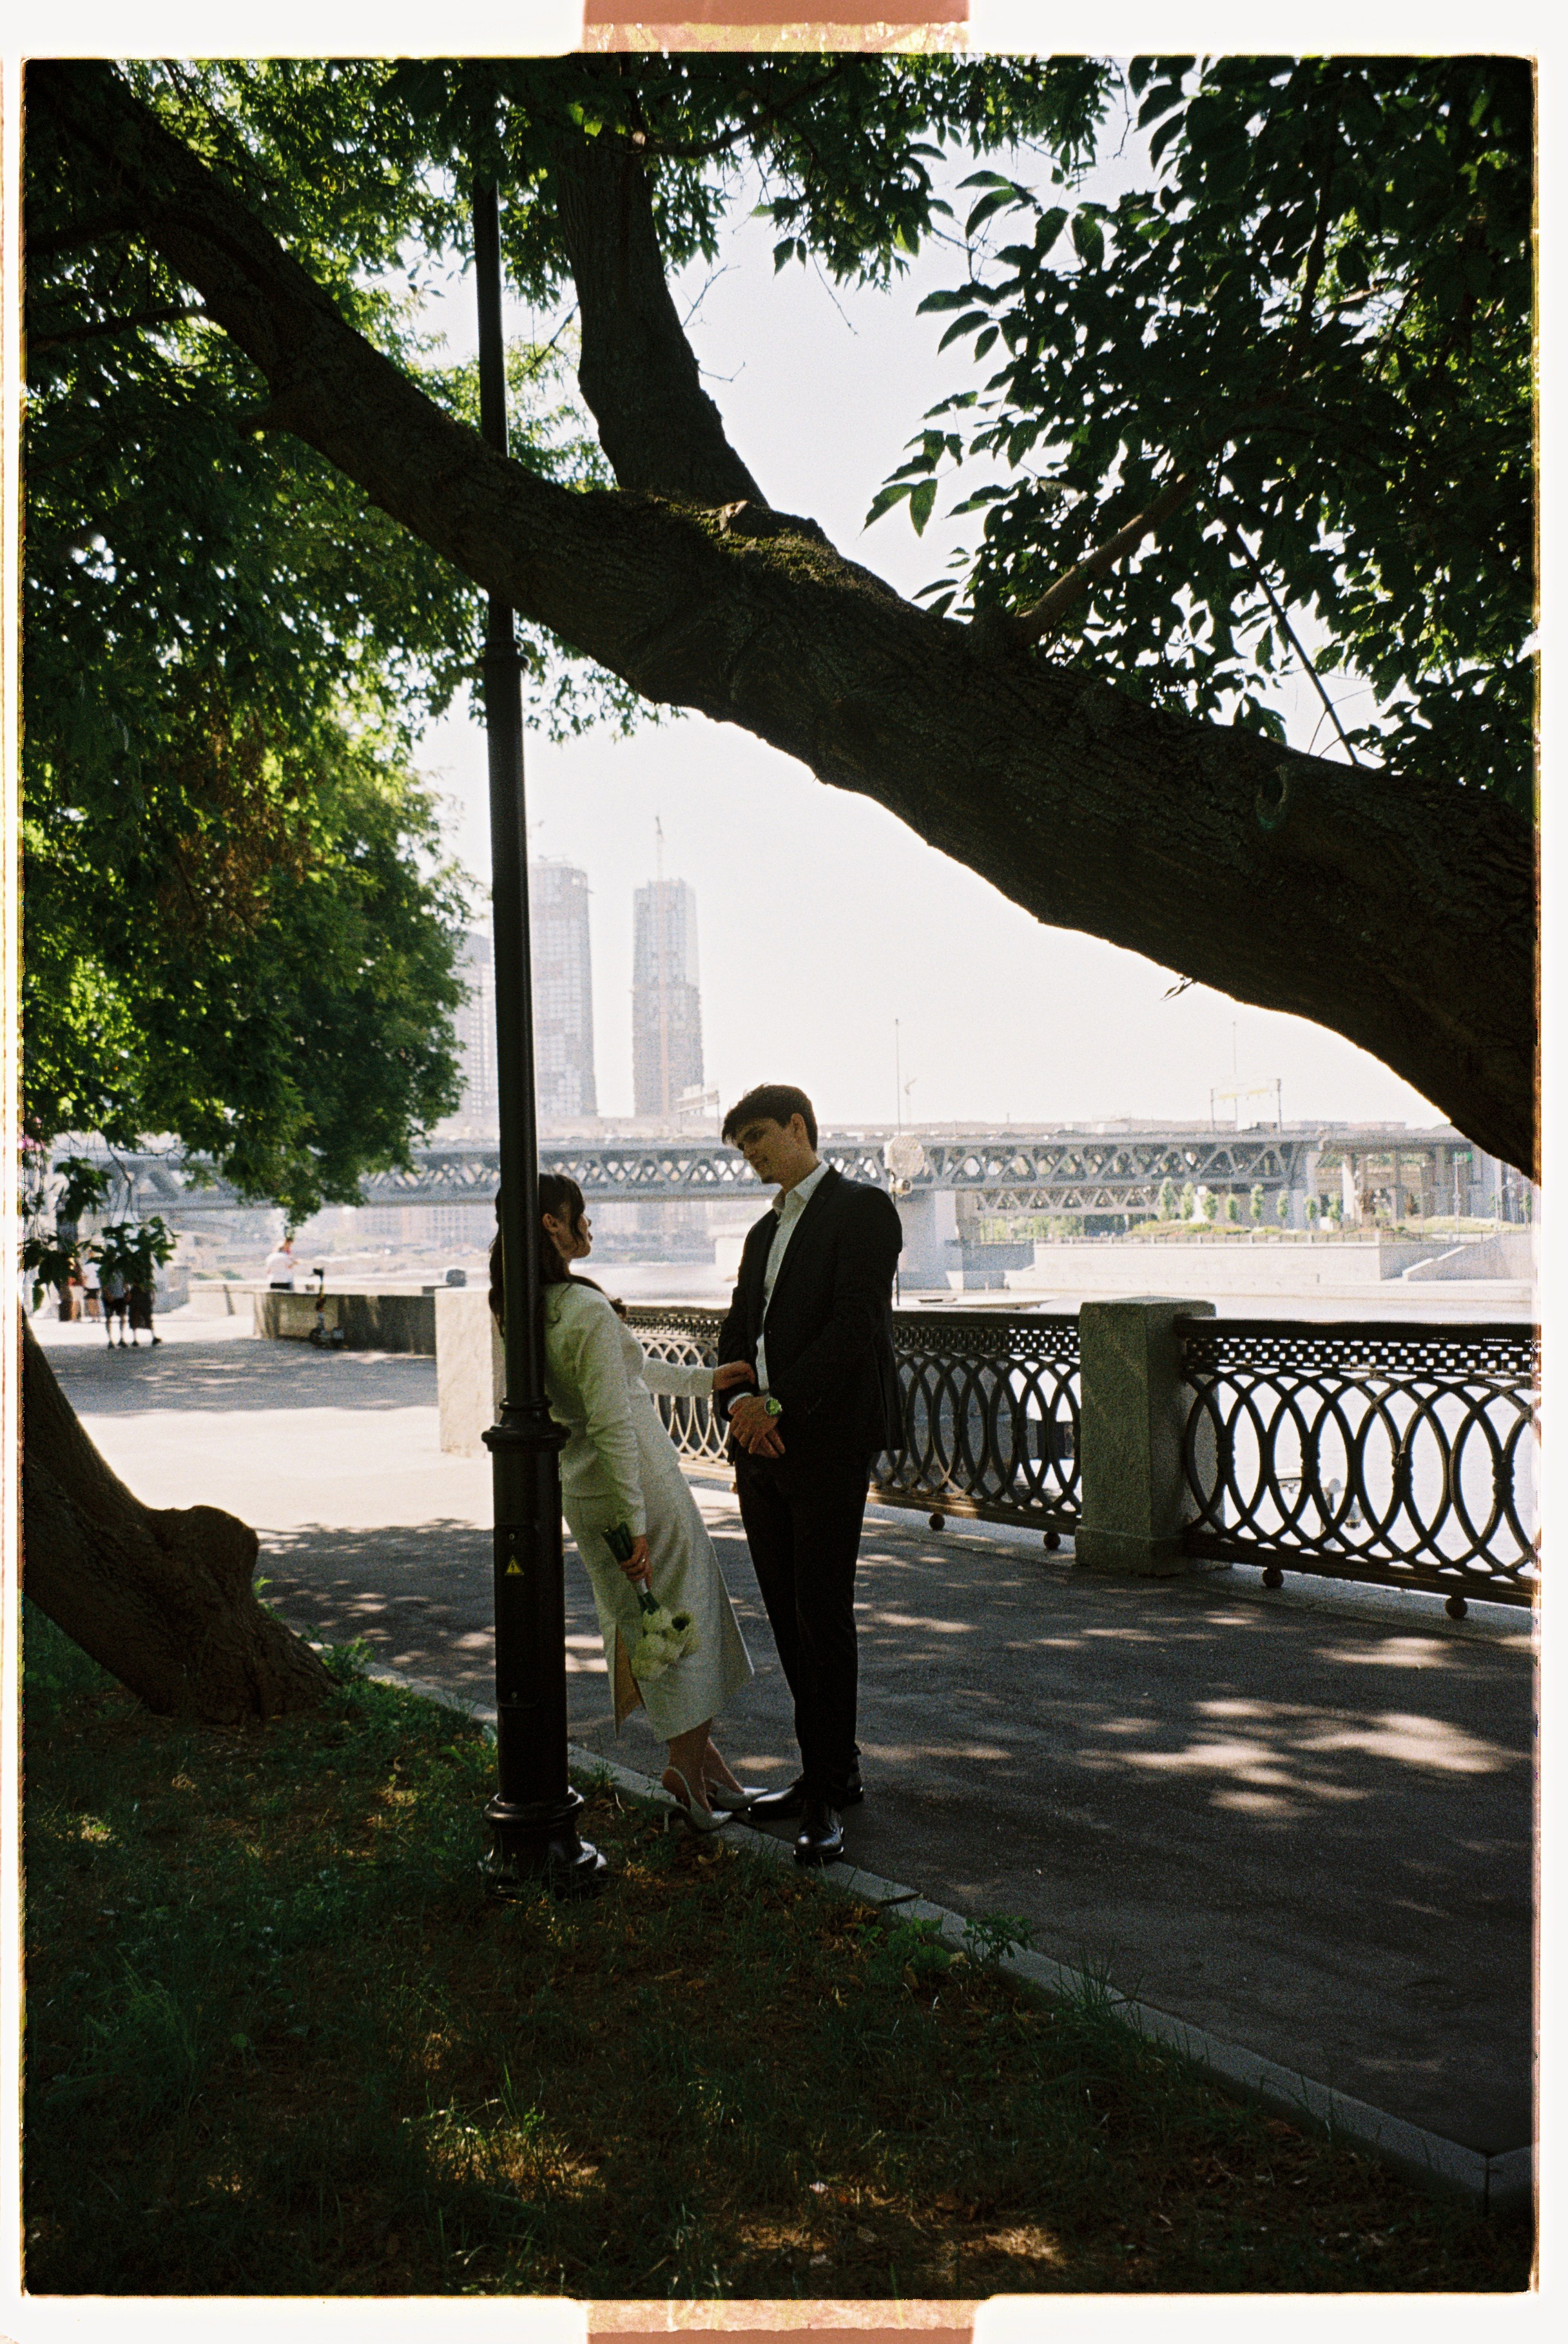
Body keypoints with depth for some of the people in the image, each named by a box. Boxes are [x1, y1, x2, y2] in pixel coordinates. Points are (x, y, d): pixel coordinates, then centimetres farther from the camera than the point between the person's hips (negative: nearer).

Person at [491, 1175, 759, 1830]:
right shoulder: (587, 1309, -25)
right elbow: (613, 1424, -25)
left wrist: (700, 1380, 16)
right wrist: (635, 1524, -21)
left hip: (580, 1486, 9)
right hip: (639, 1480, -9)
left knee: (636, 1618, 17)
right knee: (688, 1620, 7)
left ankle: (697, 1751, 28)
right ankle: (689, 1766, 14)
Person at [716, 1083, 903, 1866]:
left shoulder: (863, 1209, -4)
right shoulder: (763, 1231, 22)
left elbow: (855, 1324, -14)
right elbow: (737, 1332, 17)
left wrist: (777, 1402, -16)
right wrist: (740, 1402, -4)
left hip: (829, 1444, -8)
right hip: (763, 1448, 8)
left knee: (822, 1617, -7)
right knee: (788, 1618, 10)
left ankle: (827, 1798, -2)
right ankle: (832, 1771, 20)